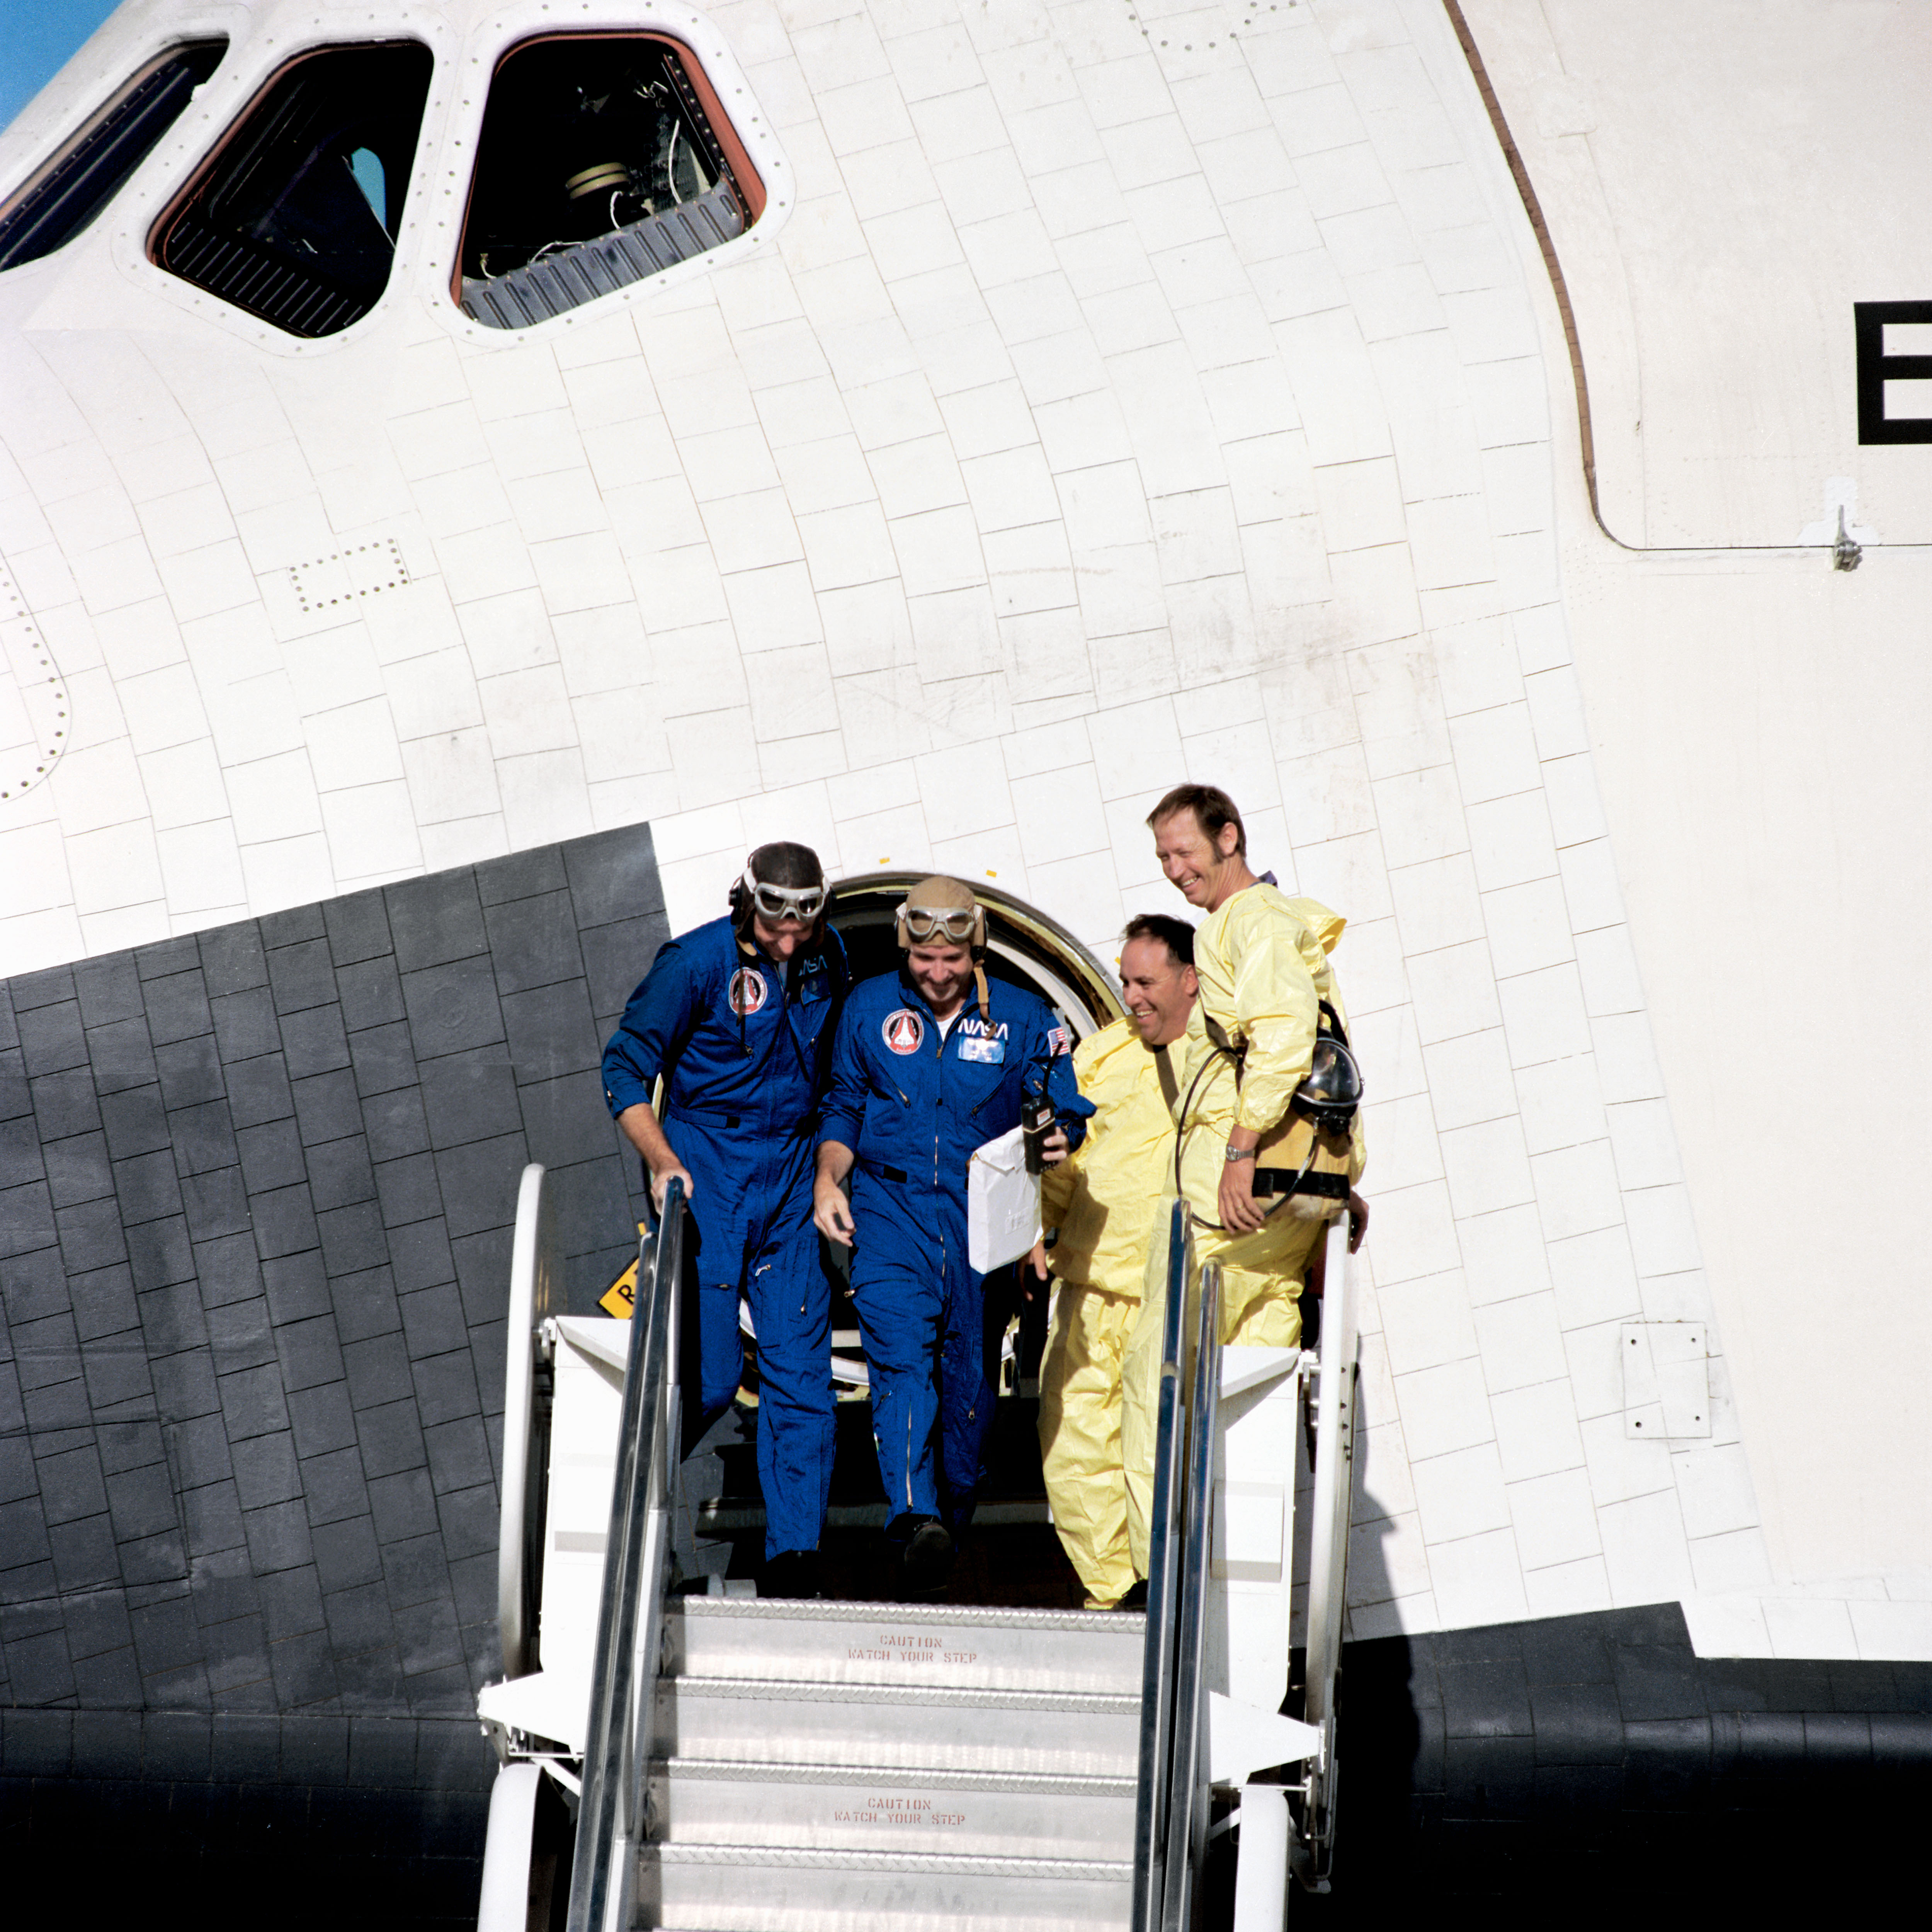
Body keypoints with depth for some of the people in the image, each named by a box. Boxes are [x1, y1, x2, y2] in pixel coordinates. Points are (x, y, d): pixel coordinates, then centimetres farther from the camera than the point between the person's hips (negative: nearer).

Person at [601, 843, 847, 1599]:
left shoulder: (828, 959, 4)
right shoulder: (696, 962, -12)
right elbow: (625, 1067, -7)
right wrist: (662, 1160, -18)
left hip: (793, 1176, 4)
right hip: (706, 1167, -4)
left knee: (800, 1368, -2)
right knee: (709, 1374, -9)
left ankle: (794, 1560, 1)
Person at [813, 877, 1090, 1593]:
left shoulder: (1024, 1017, 3)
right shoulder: (869, 1007, 7)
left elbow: (1066, 1111, 7)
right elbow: (843, 1106, 16)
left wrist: (1060, 1138, -16)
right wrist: (828, 1178, 0)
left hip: (983, 1215, 1)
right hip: (889, 1208, 0)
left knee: (970, 1371, 4)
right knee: (900, 1352, -20)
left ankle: (950, 1526, 23)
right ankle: (913, 1517, -34)